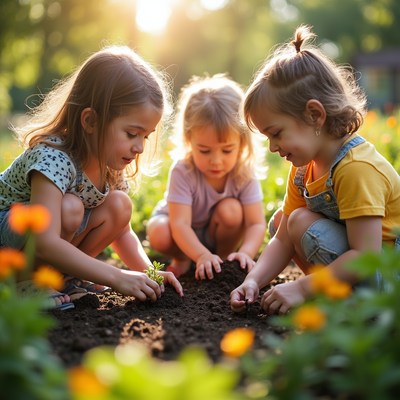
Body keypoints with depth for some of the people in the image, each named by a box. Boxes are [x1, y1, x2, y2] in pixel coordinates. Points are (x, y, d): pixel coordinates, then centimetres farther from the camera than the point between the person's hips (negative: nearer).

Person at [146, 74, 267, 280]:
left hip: (217, 233, 1)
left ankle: (223, 257, -2)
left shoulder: (244, 173, -24)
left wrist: (245, 252, -48)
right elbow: (180, 224, -37)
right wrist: (202, 255, -54)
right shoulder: (182, 171, -32)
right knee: (159, 235, -33)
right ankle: (182, 259, 2)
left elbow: (256, 224, -27)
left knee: (231, 210, -31)